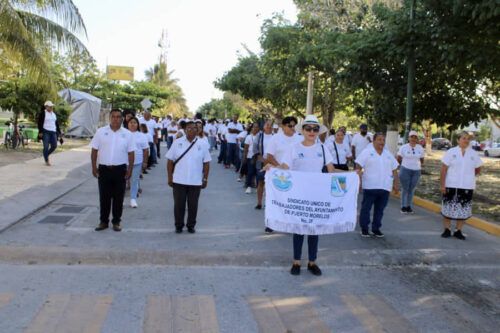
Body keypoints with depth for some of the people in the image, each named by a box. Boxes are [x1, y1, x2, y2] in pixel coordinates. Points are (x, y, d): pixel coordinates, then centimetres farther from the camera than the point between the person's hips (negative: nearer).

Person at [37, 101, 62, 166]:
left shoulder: (54, 114, 16)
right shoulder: (42, 113, -4)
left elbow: (57, 123, 19)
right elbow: (39, 123, -8)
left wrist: (59, 132, 15)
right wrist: (40, 132, -15)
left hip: (53, 132, 6)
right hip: (45, 132, -6)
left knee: (54, 146, 0)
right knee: (46, 147, -6)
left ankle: (46, 155, 26)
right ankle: (47, 161, 4)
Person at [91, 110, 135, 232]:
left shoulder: (127, 134, 2)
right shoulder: (101, 132, 2)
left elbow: (131, 153, 3)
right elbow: (94, 151, 3)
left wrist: (130, 169, -3)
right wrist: (94, 167, -2)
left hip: (120, 169, 0)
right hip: (104, 169, 0)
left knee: (118, 197, 6)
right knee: (104, 197, 7)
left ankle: (116, 222, 18)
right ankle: (103, 221, 20)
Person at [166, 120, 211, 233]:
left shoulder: (202, 145, 2)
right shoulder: (177, 143, 0)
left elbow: (206, 163, 5)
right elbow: (170, 161, 2)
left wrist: (205, 179, 2)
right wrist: (169, 177, -1)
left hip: (195, 181, 0)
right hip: (179, 181, 0)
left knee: (193, 205, 8)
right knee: (179, 204, 7)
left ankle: (191, 225, 24)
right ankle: (179, 225, 22)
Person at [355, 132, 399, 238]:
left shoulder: (388, 154, 13)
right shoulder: (367, 152, -3)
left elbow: (394, 170, 16)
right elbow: (358, 167, -7)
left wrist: (396, 184, 9)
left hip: (385, 187, 4)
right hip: (370, 186, -4)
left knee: (380, 209, 10)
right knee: (366, 208, 2)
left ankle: (376, 228, 22)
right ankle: (364, 228, 14)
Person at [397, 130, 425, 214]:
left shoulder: (420, 148, 5)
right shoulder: (404, 147, -4)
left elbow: (422, 159, 15)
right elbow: (399, 159, 2)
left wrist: (418, 165, 15)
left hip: (416, 171, 3)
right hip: (405, 170, -2)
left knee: (412, 189, 7)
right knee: (405, 189, 0)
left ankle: (409, 206, 16)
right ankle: (403, 206, 8)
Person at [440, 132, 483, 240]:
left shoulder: (474, 154, 3)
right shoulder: (451, 152, -3)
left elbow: (478, 170, 16)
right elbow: (444, 169, -5)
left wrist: (468, 176, 12)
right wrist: (442, 184, -10)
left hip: (467, 187, 2)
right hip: (451, 185, -2)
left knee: (463, 209, 6)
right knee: (448, 208, 4)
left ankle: (458, 231, 18)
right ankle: (447, 230, 16)